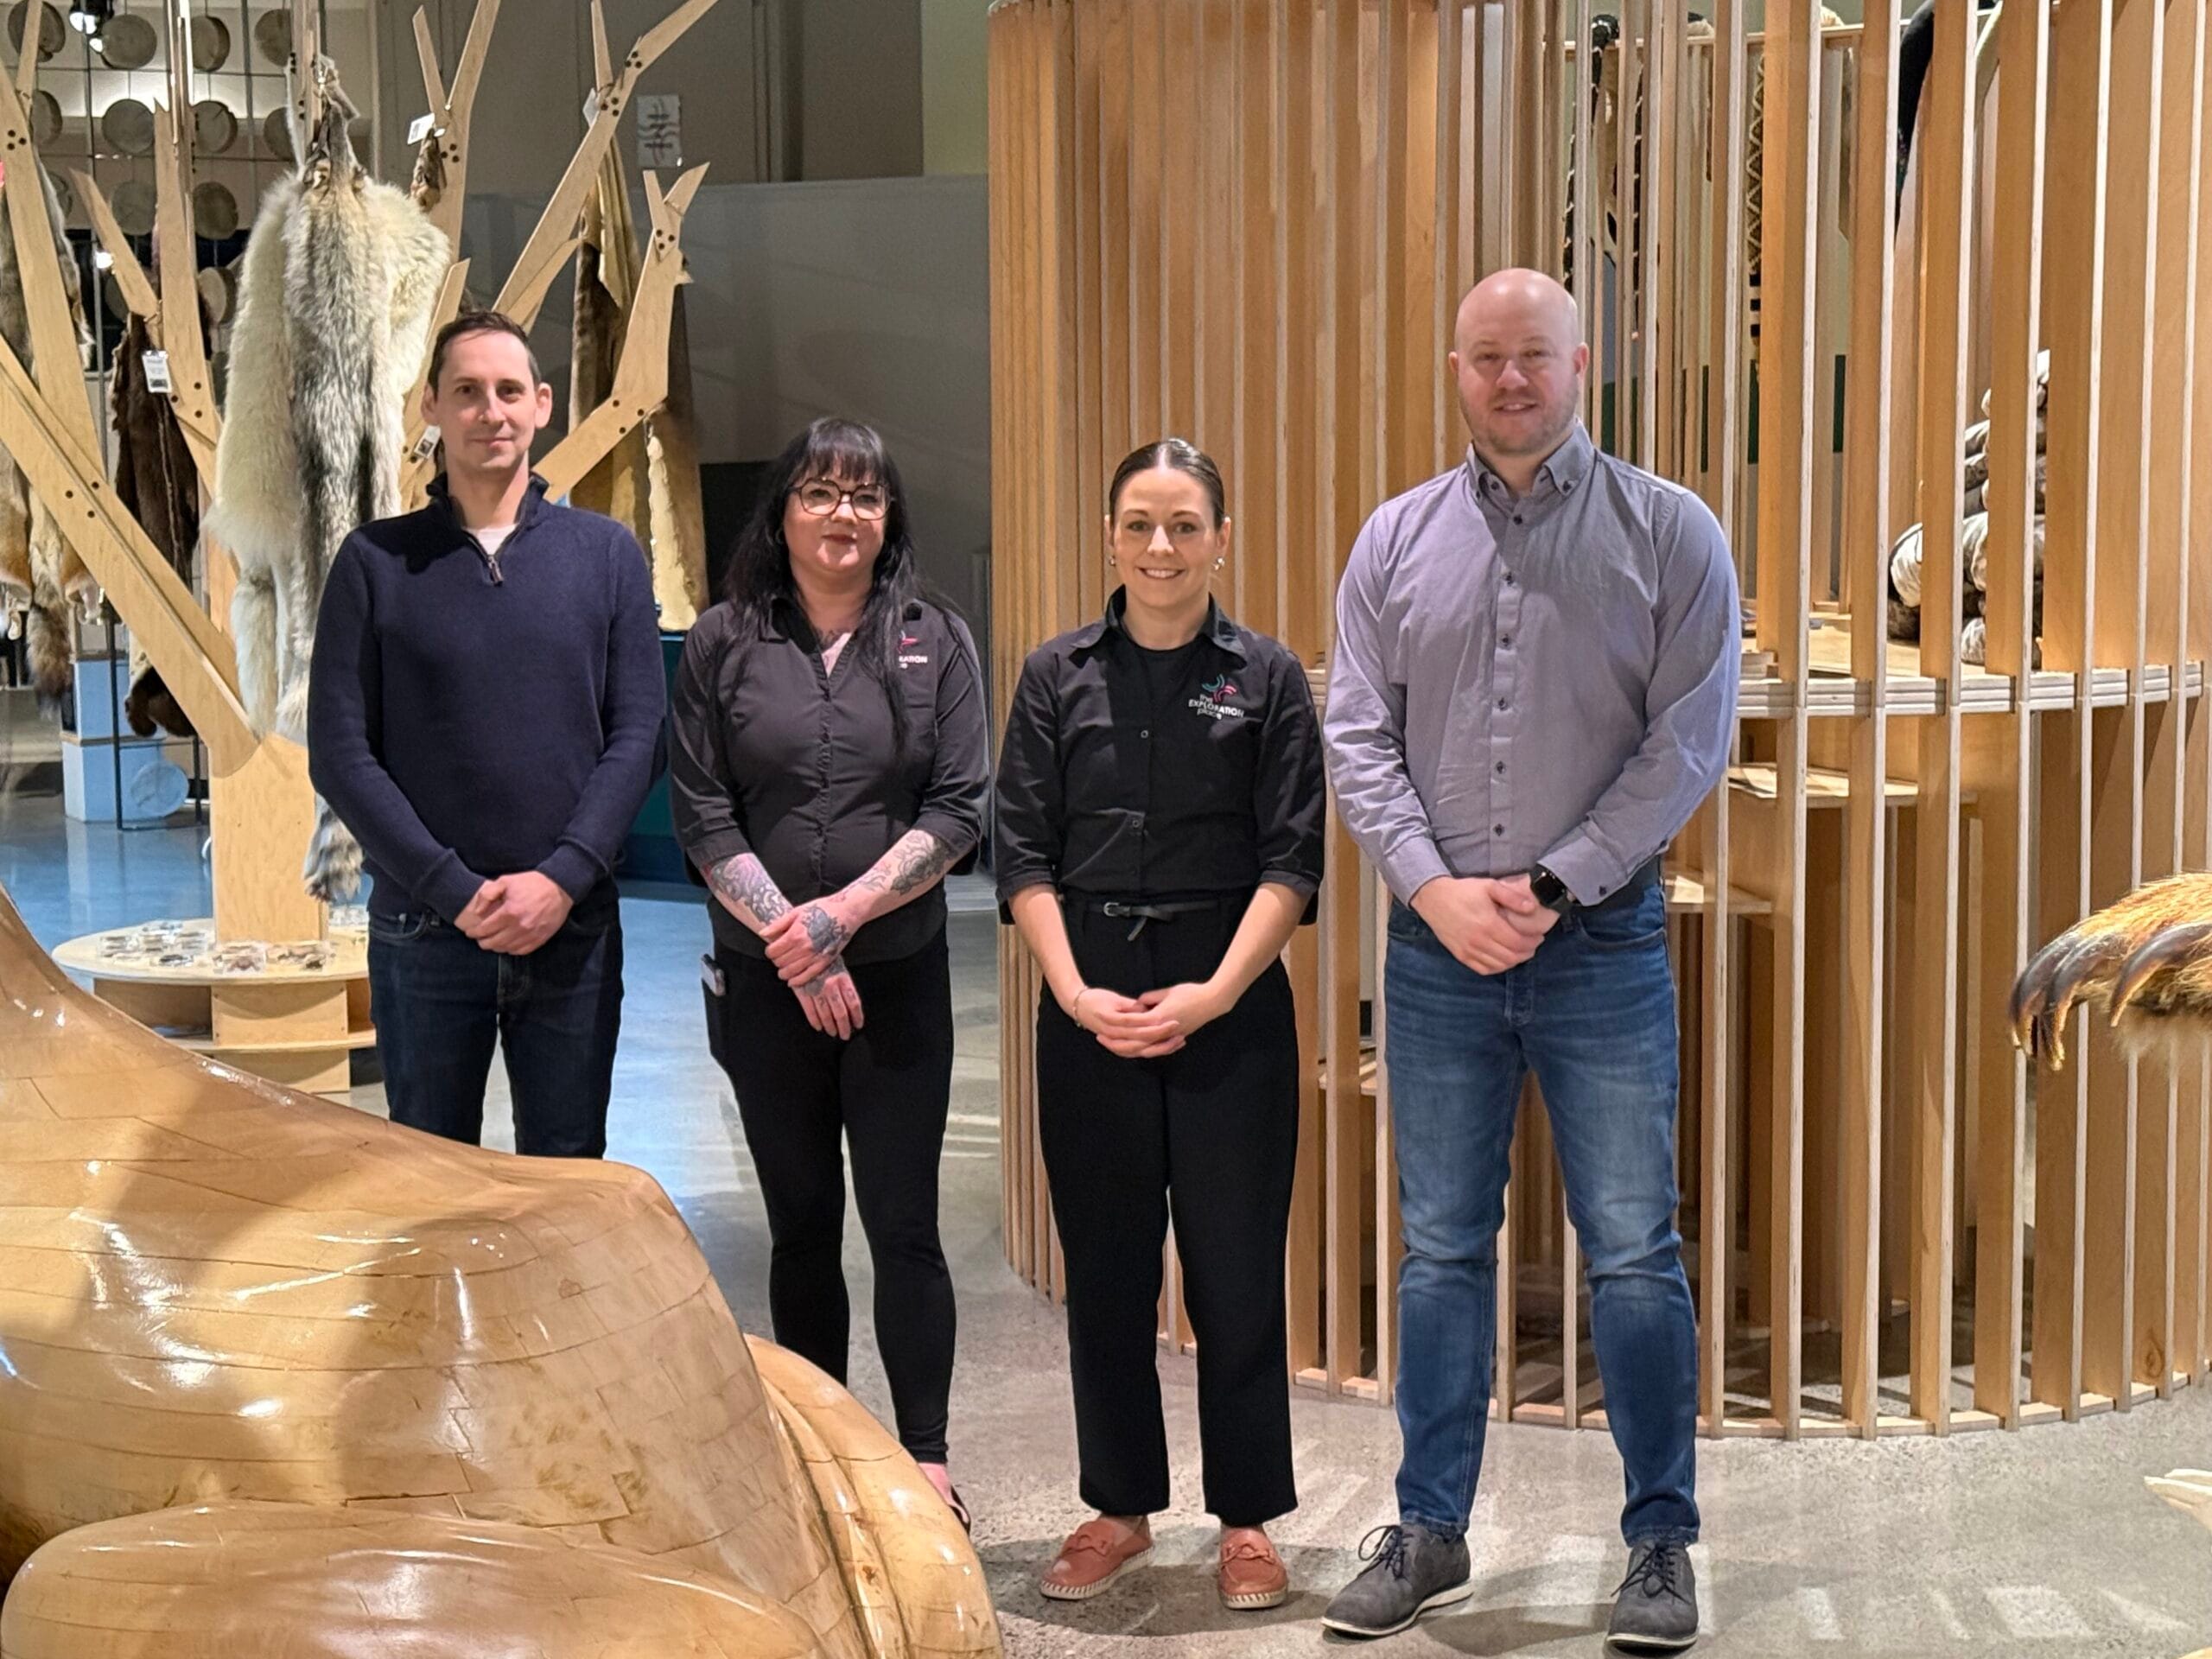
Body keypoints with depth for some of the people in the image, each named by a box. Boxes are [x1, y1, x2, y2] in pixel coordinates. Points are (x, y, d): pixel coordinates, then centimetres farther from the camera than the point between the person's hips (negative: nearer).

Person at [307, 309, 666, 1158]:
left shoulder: (607, 553, 6)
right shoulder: (375, 562, 2)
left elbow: (639, 735, 1)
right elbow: (339, 754, -3)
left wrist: (562, 879, -12)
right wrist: (457, 890, -11)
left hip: (573, 925, 1)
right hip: (423, 929, -1)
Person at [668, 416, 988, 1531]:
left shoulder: (935, 642, 3)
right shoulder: (723, 644, 3)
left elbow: (959, 809, -3)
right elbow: (700, 813, -1)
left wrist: (842, 913, -14)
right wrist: (789, 939, -11)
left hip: (899, 977, -1)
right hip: (763, 983, 1)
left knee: (902, 1225, -1)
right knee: (801, 1222, 10)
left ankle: (925, 1460, 6)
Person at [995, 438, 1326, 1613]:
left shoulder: (1267, 679, 2)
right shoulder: (1058, 677, 6)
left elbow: (1291, 859, -3)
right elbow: (1024, 852, 2)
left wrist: (1216, 993, -13)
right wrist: (1075, 991, -10)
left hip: (1231, 1010, -1)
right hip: (1091, 1008, 2)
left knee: (1236, 1264, 3)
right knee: (1104, 1263, 9)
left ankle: (1247, 1518, 15)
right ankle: (1119, 1509, 22)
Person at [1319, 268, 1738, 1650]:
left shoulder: (1668, 533, -1)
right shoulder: (1398, 539, 7)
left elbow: (1689, 744, -6)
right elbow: (1358, 735, 4)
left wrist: (1549, 888, -11)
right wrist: (1436, 888, -10)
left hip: (1601, 939, -2)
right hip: (1438, 947, 3)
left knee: (1635, 1254, 1)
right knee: (1443, 1250, 9)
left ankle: (1662, 1545, 14)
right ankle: (1431, 1536, 19)